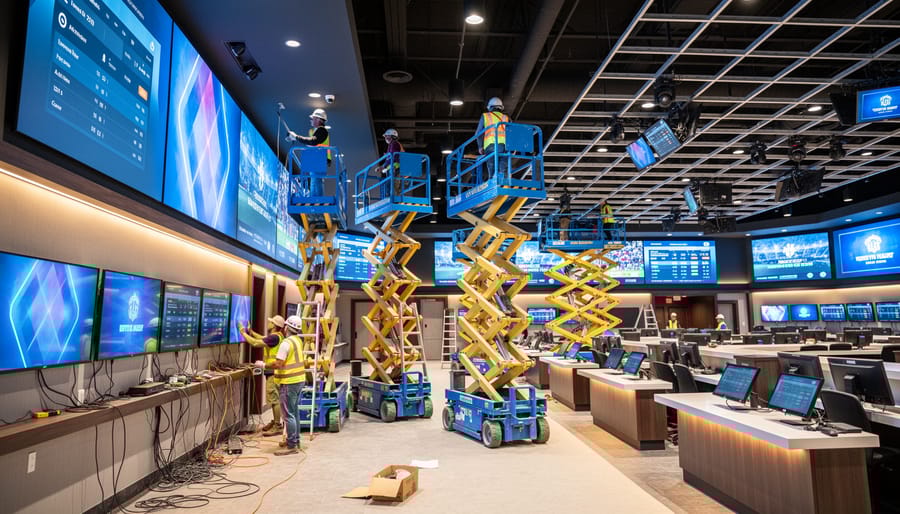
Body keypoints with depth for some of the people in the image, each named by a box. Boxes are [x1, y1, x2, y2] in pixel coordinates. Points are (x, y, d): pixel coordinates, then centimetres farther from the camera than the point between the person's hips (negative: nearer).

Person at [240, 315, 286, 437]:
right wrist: (250, 331, 18)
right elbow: (262, 338, 27)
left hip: (273, 372, -10)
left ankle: (278, 426, 0)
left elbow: (256, 343, -22)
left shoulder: (275, 337, -20)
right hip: (272, 371, 10)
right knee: (274, 399, 18)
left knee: (274, 399, -6)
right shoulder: (276, 336, 12)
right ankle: (275, 422, 28)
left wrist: (243, 333, -11)